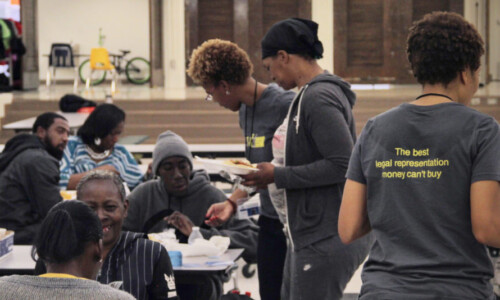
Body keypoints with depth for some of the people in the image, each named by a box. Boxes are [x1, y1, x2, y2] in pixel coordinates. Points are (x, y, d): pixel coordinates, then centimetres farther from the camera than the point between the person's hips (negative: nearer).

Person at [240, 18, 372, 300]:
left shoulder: (318, 98, -18)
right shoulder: (325, 91, 14)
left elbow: (342, 165, -24)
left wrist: (278, 176, -18)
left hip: (327, 239, -11)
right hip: (310, 234, 11)